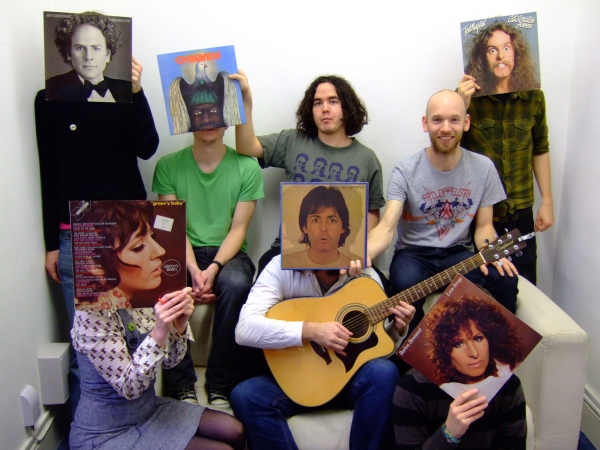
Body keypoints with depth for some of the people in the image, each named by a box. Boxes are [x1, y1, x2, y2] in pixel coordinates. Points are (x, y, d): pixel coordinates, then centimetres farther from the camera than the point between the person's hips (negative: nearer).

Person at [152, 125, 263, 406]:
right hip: (184, 254, 1)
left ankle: (220, 386, -18)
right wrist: (194, 270, -20)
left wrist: (213, 268, -20)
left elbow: (238, 229, -4)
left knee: (235, 284, -35)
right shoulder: (168, 166, 2)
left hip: (227, 253, 0)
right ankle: (182, 386, -16)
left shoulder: (247, 167, -1)